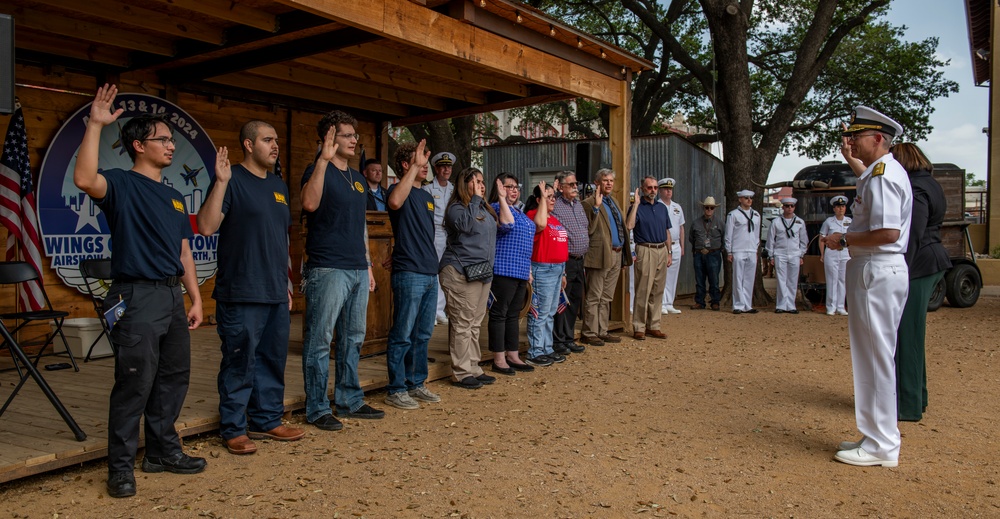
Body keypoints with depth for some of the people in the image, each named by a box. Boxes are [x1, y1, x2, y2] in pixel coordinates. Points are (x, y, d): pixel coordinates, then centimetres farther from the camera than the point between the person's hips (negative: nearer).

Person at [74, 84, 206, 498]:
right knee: (135, 383, -5)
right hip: (137, 296, -8)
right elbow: (84, 179, -28)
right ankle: (121, 468, 6)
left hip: (172, 296, 8)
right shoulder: (122, 184, -4)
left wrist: (195, 299, 12)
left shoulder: (174, 197, 18)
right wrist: (95, 125, -26)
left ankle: (163, 451, 26)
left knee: (173, 377, 13)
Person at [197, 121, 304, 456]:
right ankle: (234, 429, 12)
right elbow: (206, 227, -17)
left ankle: (267, 420, 25)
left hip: (276, 294, 7)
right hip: (241, 294, -7)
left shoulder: (278, 186, 16)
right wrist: (221, 182, -23)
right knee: (240, 363, -1)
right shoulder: (232, 180, -6)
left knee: (273, 360, 13)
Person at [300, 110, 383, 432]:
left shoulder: (357, 178, 18)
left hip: (357, 270, 8)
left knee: (353, 338, 14)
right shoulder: (319, 170, -5)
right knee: (319, 340, -2)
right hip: (327, 269, -8)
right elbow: (310, 203, -27)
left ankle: (350, 400, 25)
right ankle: (317, 408, 7)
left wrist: (368, 265, 19)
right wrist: (323, 160, -30)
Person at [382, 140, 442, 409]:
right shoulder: (400, 189, -6)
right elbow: (395, 202, -32)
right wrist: (414, 166, -28)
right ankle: (396, 390, 5)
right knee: (403, 335, -3)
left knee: (422, 335, 14)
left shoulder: (427, 196, 18)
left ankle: (416, 384, 24)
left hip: (430, 274, 8)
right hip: (408, 273, -8)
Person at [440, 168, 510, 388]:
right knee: (462, 324, -5)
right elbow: (467, 225, -25)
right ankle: (461, 373, 1)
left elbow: (507, 224, 10)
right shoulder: (456, 208, -5)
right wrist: (475, 198, -14)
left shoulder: (485, 209, 18)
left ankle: (473, 368, 18)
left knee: (475, 324, 12)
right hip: (461, 272, -8)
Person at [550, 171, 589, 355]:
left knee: (575, 301, 12)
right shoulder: (554, 206, -12)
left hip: (579, 260, 8)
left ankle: (569, 339, 23)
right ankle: (557, 341, 7)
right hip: (564, 262, -8)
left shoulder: (578, 204, 15)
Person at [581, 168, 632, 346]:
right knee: (594, 297, -2)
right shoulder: (590, 203, -9)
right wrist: (596, 206, -26)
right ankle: (589, 334, 6)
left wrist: (625, 255, 19)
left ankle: (602, 332, 22)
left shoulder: (613, 202, 17)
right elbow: (589, 230, -20)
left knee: (607, 298, 14)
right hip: (601, 256, -8)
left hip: (617, 255, 8)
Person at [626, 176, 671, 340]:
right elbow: (629, 226, -21)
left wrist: (669, 253, 14)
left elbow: (667, 232, 19)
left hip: (662, 251, 6)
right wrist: (636, 204, -18)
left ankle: (653, 326, 17)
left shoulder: (662, 208, 16)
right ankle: (639, 328, 1)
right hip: (646, 251, -6)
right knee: (642, 291, -6)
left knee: (657, 291, 9)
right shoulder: (637, 207, -3)